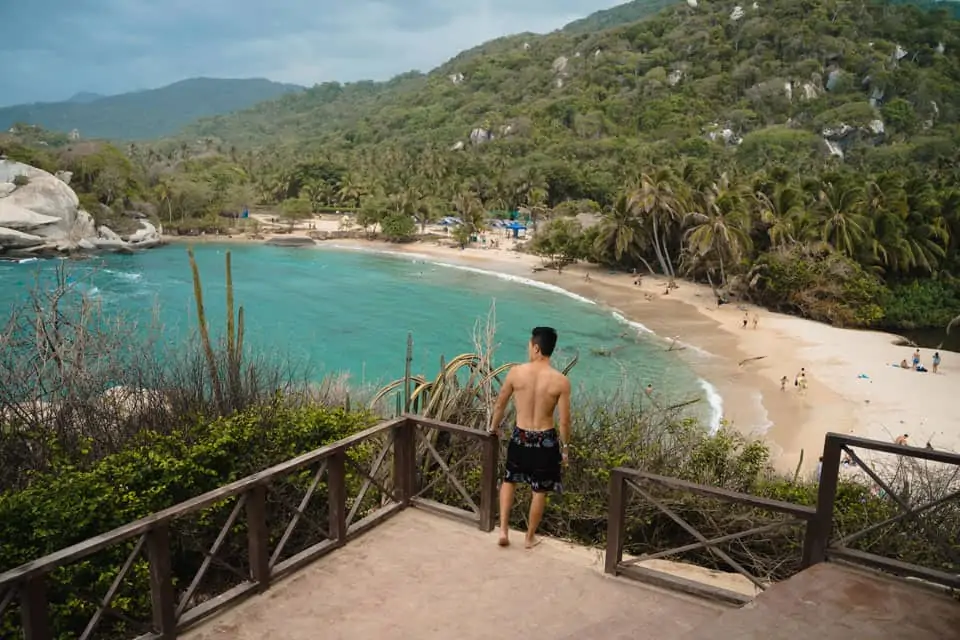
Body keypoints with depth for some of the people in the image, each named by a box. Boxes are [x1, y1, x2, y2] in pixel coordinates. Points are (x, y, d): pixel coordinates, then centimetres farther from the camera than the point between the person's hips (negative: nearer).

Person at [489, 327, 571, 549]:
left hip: (520, 437, 1)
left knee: (509, 480, 24)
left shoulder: (516, 372, -11)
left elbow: (500, 404, 1)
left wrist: (494, 427, 20)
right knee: (539, 490, 16)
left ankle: (503, 529, 19)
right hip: (546, 440, -1)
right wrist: (565, 447, 4)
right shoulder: (560, 381, -15)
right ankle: (530, 537, 30)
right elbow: (564, 421, -11)